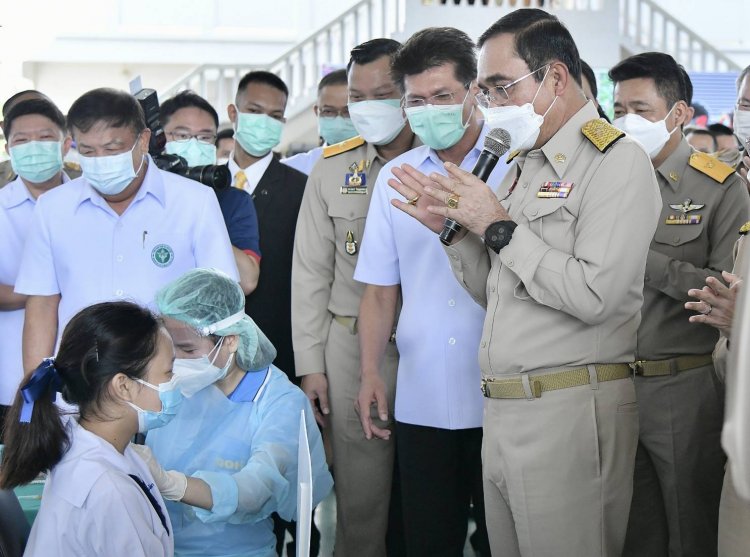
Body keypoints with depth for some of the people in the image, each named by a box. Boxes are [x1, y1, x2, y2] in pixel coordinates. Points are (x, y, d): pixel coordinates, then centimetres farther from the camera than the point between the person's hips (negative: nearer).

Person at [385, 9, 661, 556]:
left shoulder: (618, 162, -9)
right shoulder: (522, 167, 17)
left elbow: (596, 295, -21)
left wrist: (499, 228, -13)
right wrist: (454, 229, 4)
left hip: (570, 410, -8)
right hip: (503, 409, 8)